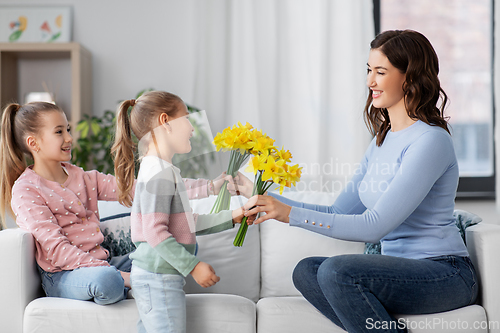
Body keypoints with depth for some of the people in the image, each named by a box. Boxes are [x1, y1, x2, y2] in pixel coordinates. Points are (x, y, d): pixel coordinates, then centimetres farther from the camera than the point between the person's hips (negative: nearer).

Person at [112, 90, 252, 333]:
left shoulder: (164, 171, 16)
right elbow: (155, 232, -23)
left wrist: (231, 218, 18)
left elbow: (187, 224, 20)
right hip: (158, 279, -10)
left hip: (151, 277, 10)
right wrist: (193, 266, -19)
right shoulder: (159, 173, -17)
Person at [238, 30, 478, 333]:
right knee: (306, 271, -10)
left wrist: (291, 214, -24)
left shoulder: (431, 141, -15)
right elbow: (338, 213, 12)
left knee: (337, 270, -27)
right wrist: (261, 196, 6)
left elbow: (374, 226, -22)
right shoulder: (383, 140, 12)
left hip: (447, 274, -8)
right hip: (403, 270, 8)